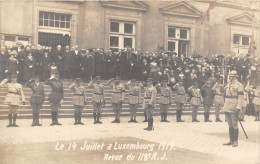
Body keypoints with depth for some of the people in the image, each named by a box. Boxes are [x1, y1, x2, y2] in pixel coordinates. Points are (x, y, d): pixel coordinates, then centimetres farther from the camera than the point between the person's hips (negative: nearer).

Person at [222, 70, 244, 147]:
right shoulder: (228, 85, 15)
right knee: (230, 124, 11)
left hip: (234, 108, -7)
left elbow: (241, 98, -13)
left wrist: (238, 108, -21)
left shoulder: (239, 85, -7)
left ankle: (235, 141, 5)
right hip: (227, 108, 7)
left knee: (234, 125, -3)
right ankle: (231, 140, 17)